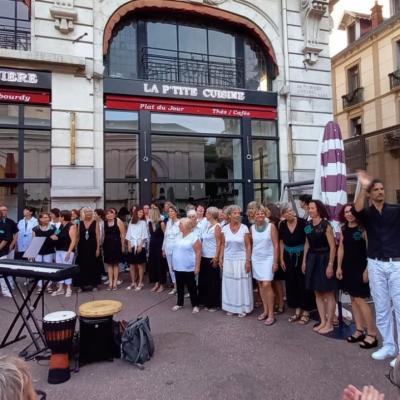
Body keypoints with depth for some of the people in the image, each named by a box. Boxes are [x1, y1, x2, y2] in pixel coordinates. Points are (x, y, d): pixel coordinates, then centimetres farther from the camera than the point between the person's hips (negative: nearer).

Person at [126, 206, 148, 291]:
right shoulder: (131, 222, 10)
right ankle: (133, 283, 17)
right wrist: (129, 245, -1)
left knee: (140, 265, 1)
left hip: (140, 246, -3)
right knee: (132, 265, 7)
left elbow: (144, 236, -4)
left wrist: (140, 245, -11)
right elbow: (128, 235, 8)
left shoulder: (143, 222, 1)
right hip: (132, 246, 3)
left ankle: (140, 283, 8)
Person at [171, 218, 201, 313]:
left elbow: (198, 253, -15)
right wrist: (174, 263, 15)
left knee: (191, 287, 4)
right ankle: (179, 303, 29)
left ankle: (195, 305, 17)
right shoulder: (179, 237, 9)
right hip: (178, 267, 7)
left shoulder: (194, 237, -14)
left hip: (189, 268, -7)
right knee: (179, 287, 16)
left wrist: (197, 267, -18)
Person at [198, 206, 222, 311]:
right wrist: (200, 253, 10)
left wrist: (216, 257, -18)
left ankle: (214, 304, 15)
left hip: (212, 257, -7)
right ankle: (206, 302, 27)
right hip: (204, 256, 7)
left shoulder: (217, 226, -11)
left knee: (213, 281, 3)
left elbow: (219, 243, -14)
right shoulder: (207, 225, 10)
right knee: (204, 279, 13)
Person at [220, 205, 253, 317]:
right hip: (228, 260, 3)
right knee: (229, 284, 11)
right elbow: (223, 245, 5)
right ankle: (230, 307, 25)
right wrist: (220, 258, 1)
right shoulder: (225, 229, -1)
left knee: (241, 284, 5)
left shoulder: (244, 228, -8)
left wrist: (248, 261, -11)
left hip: (241, 260, -2)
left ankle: (242, 308, 19)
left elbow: (248, 246, -7)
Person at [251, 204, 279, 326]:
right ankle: (265, 311, 23)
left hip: (268, 259, -4)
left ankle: (271, 314, 2)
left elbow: (276, 245, -8)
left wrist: (275, 262, -11)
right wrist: (249, 259, 8)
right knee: (260, 285, 10)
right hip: (256, 259, 4)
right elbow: (251, 244, 10)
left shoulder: (271, 226, -8)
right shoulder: (252, 228, 3)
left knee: (267, 285, -10)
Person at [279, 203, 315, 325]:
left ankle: (306, 312, 15)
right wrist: (281, 259, 7)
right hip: (289, 257, 4)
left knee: (303, 283, 2)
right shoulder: (282, 225, -3)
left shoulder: (302, 222, -16)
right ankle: (297, 310, 25)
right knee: (291, 283, 10)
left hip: (302, 256, -4)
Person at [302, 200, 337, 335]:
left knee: (328, 294, 4)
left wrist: (330, 265, -17)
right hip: (312, 259, 7)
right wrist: (304, 261, 12)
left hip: (324, 259, -7)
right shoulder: (308, 225, 7)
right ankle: (323, 321, 24)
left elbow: (332, 246, -14)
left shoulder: (325, 225, -12)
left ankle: (329, 324, 15)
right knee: (318, 293, 13)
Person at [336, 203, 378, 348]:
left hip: (360, 267, -6)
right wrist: (339, 267, 8)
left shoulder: (363, 228, -10)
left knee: (359, 300, -7)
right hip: (347, 267, 7)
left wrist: (367, 269, -17)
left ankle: (372, 334, 4)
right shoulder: (344, 229, 8)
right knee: (353, 299, 10)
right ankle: (359, 331, 19)